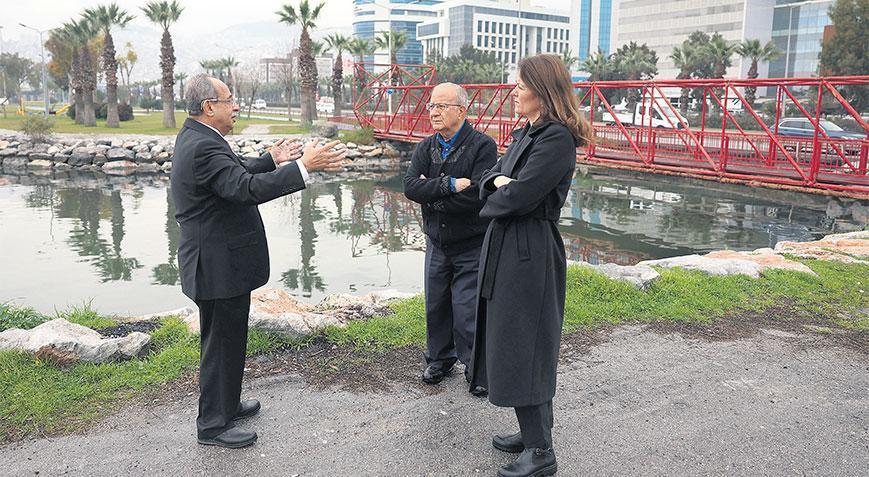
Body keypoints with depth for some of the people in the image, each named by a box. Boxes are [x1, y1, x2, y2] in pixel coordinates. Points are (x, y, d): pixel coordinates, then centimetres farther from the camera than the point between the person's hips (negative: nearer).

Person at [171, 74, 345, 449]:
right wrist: (304, 166, -37)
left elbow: (234, 175, 22)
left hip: (217, 261, 11)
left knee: (226, 339, 23)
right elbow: (246, 188, -36)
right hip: (220, 266, -11)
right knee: (222, 343, 3)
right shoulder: (203, 147, -24)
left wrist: (271, 160, 16)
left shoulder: (194, 137, 10)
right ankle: (213, 424, 18)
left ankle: (226, 403, 40)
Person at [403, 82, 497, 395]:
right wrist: (449, 185, -24)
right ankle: (440, 359, 35)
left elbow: (476, 196, -25)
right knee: (436, 306, 15)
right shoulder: (426, 147, 5)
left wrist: (431, 194, -15)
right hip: (437, 244, 5)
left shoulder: (483, 146, -14)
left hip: (472, 248, -5)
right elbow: (410, 187, -11)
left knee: (468, 312, -1)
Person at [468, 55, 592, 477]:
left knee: (521, 349, -3)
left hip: (530, 254, -10)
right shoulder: (525, 134, 15)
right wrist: (499, 182, -9)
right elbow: (489, 181, 14)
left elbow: (519, 196, -23)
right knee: (510, 345, 16)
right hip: (505, 248, 10)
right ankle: (533, 432, 31)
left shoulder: (558, 138, -16)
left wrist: (494, 200, -2)